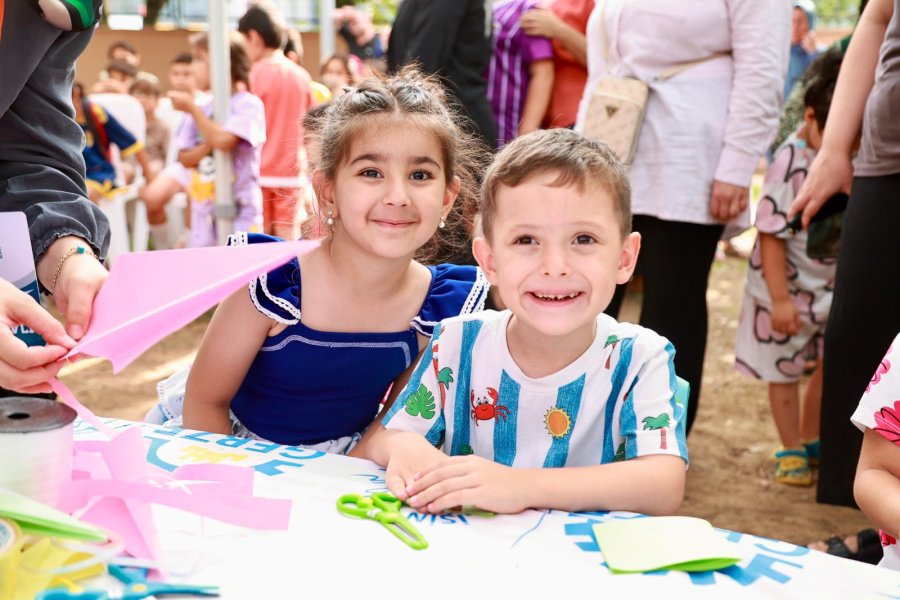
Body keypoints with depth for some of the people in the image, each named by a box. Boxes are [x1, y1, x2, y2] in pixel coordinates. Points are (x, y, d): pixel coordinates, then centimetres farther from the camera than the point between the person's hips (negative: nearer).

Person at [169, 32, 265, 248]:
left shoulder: (248, 104, -7)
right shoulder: (203, 109, 10)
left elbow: (223, 140, -21)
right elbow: (185, 158, 7)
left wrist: (191, 108, -8)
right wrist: (209, 145, -14)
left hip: (240, 208, -6)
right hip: (204, 210, 6)